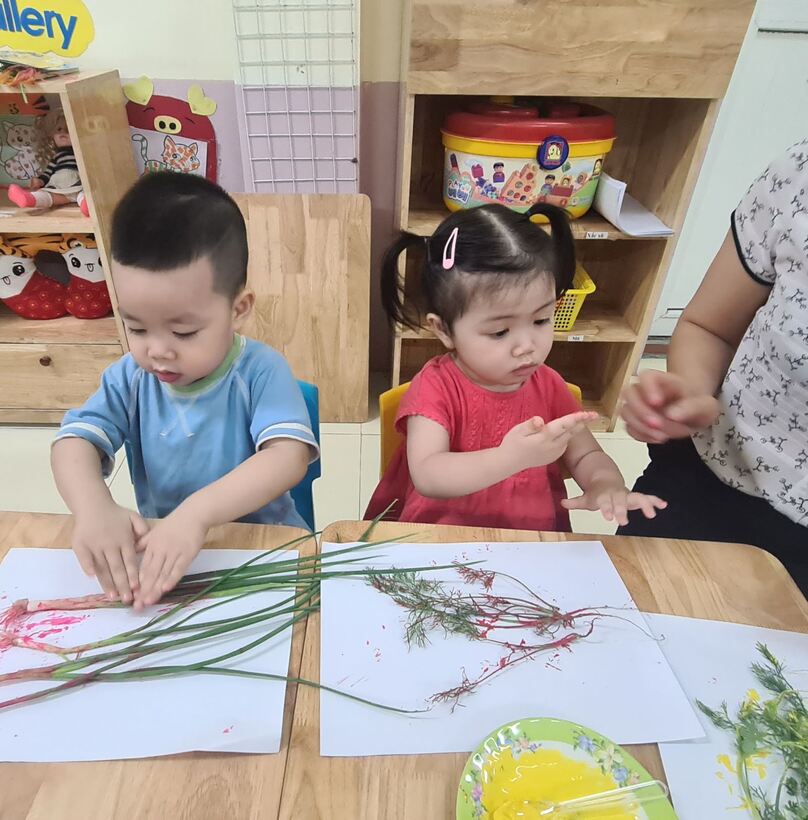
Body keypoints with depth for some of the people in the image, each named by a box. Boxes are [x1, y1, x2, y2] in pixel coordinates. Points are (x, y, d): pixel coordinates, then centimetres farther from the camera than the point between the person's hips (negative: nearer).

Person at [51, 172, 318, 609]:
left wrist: (197, 512, -39)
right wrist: (93, 507, -31)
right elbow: (74, 440, -9)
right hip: (157, 550, 3)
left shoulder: (260, 370, -16)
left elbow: (289, 455, -27)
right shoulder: (128, 379, -2)